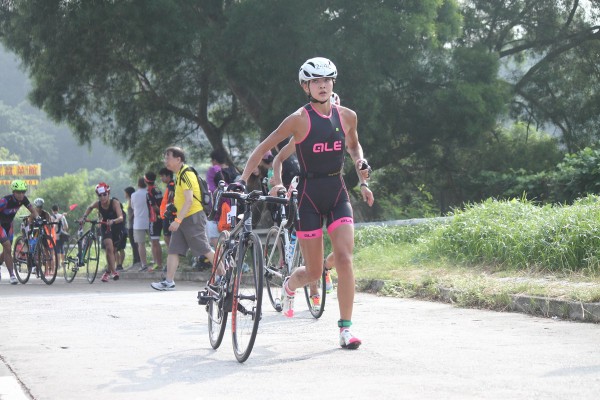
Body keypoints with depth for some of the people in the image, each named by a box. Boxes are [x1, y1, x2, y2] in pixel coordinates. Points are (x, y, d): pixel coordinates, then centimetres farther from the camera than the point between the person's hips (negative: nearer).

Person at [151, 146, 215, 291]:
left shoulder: (186, 174, -16)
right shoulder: (179, 175, 15)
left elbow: (189, 200, -23)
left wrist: (177, 220, -27)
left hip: (193, 217, -10)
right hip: (184, 218, 10)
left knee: (205, 249, -6)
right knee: (173, 250, 4)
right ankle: (169, 281, 3)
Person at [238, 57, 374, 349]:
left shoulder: (346, 116, 2)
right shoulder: (300, 119, -10)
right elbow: (263, 148, -4)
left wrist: (362, 173, 6)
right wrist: (241, 181, -11)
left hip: (338, 194, 3)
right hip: (309, 196, -3)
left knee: (344, 259, -15)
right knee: (314, 272, 1)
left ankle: (345, 330, -8)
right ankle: (289, 287, 39)